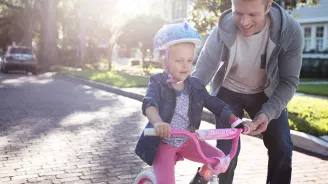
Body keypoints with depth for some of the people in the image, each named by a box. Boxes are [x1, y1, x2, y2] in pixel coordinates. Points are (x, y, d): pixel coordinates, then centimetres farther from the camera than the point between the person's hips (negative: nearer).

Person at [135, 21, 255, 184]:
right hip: (163, 143, -4)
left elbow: (216, 105, 0)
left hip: (187, 140, 5)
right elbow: (149, 104, -33)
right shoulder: (158, 83, -14)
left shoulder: (195, 85, 0)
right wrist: (158, 122, -55)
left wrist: (238, 121, -14)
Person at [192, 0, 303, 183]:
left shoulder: (290, 30, -29)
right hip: (229, 91, -1)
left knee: (282, 147, 0)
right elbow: (200, 75, -25)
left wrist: (268, 113, -33)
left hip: (266, 92, 2)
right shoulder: (223, 31, -30)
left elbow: (289, 80, -19)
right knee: (226, 150, -7)